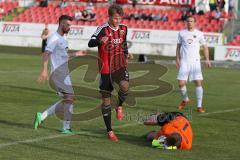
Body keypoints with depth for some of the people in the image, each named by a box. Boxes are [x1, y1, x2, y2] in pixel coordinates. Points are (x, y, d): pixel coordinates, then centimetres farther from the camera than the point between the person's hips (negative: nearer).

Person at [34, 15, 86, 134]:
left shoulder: (62, 39, 19)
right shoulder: (54, 38, -10)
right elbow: (46, 54, -20)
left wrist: (76, 54, 31)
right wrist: (44, 70, -31)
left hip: (64, 74, 10)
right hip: (58, 73, -10)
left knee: (66, 101, 9)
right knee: (69, 98, -11)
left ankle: (41, 116, 15)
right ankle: (66, 128, -6)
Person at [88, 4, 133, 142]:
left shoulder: (123, 29, 5)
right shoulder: (103, 29, -11)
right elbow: (90, 43, -24)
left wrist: (127, 54, 9)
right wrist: (100, 40, -43)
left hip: (120, 66, 2)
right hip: (106, 69, -2)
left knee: (125, 86, -30)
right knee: (106, 100, 3)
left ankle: (119, 106, 2)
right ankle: (110, 131, 16)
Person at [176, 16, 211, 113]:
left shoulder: (199, 34, 4)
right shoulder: (182, 33, 8)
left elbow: (205, 46, 8)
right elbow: (178, 46, 16)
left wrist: (207, 60, -2)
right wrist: (177, 59, 9)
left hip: (195, 61, -1)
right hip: (184, 62, 1)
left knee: (198, 83, -11)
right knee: (181, 83, -3)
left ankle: (199, 106, -7)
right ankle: (185, 99, 26)